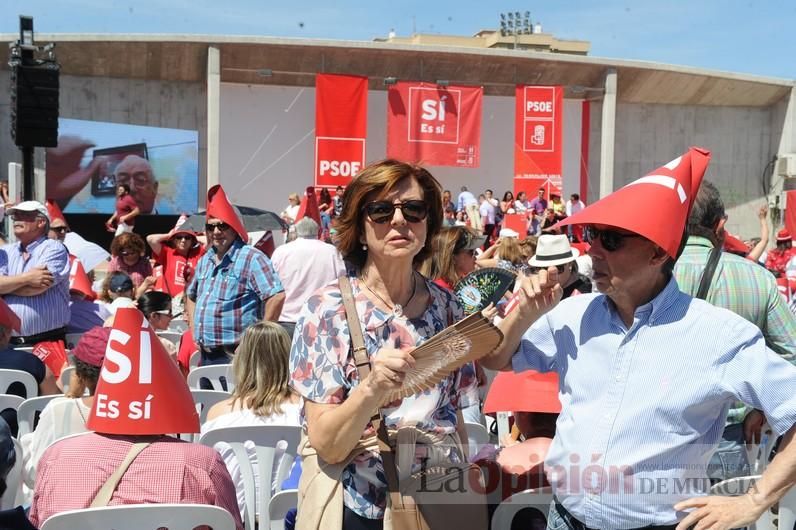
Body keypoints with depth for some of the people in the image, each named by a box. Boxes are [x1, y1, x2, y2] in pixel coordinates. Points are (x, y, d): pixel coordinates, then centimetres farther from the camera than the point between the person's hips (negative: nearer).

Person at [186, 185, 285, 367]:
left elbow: (277, 297, -19)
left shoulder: (251, 258, -11)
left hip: (236, 355, -8)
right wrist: (195, 330, 16)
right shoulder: (205, 260, 15)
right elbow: (191, 296, 30)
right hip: (206, 355, 8)